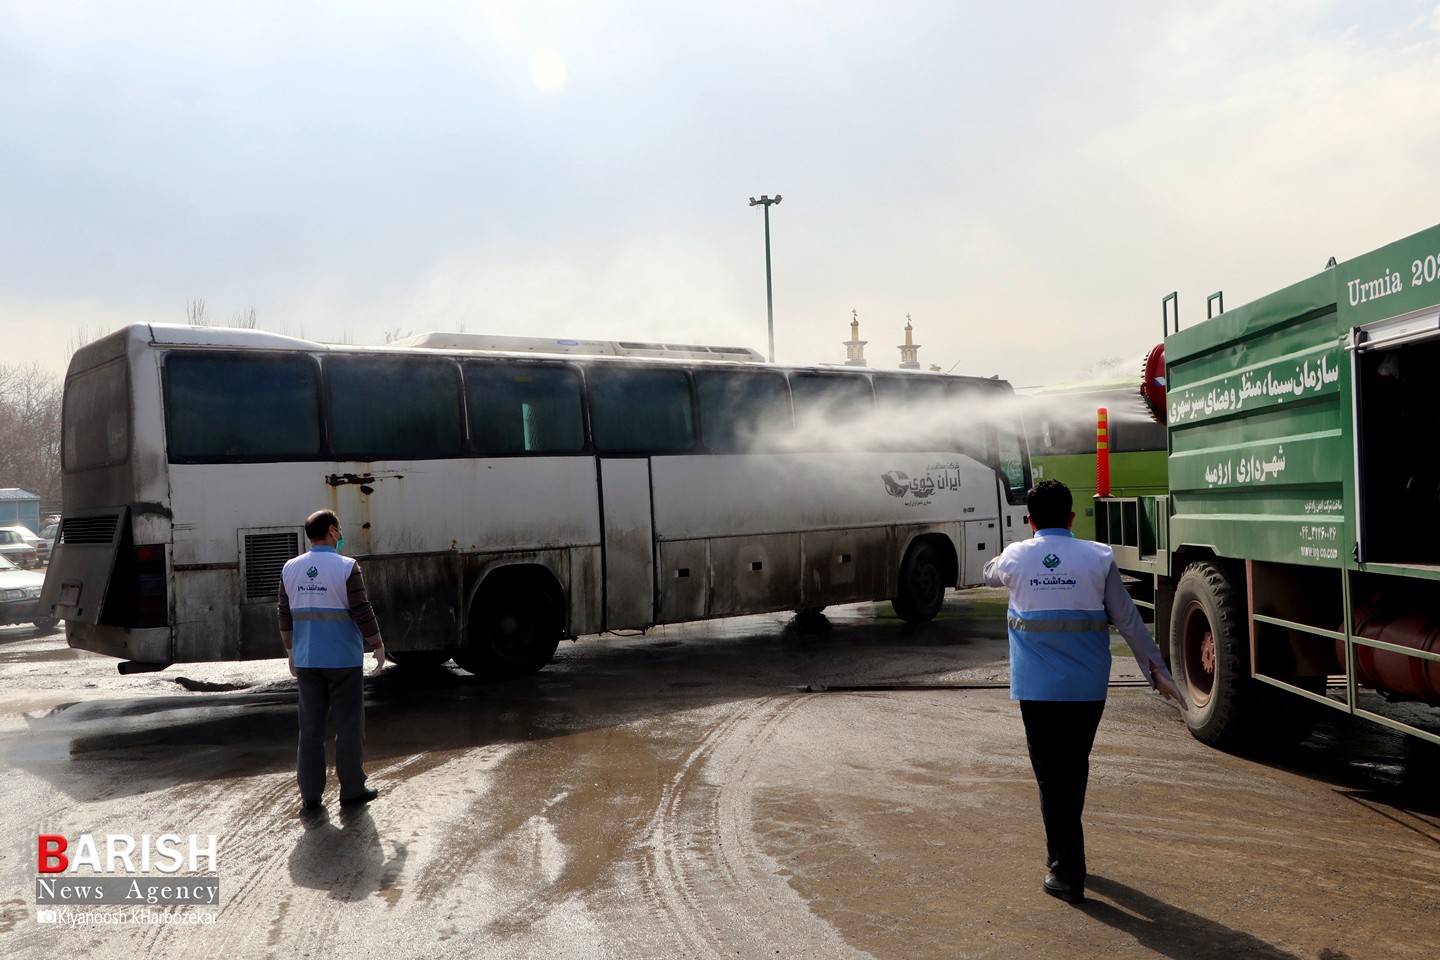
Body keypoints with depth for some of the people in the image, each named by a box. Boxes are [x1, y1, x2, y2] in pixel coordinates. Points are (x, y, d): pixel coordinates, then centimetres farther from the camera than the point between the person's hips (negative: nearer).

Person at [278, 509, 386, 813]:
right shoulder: (346, 567, -13)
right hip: (343, 660, -4)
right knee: (348, 726, 6)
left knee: (310, 728, 10)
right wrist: (377, 645, -2)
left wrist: (291, 650, 20)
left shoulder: (291, 568, 3)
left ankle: (310, 794, 13)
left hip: (306, 660, 5)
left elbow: (285, 614, 9)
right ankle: (351, 790, 12)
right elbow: (362, 612, -13)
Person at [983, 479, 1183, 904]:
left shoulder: (1014, 557, -1)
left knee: (1051, 774, 4)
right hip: (1088, 687, 1)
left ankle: (1068, 871, 1)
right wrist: (1157, 671, 6)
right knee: (1075, 768, 19)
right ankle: (1063, 851, 36)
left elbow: (990, 574, 24)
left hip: (1036, 688, -1)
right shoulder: (1098, 558, -3)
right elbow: (1128, 620, -2)